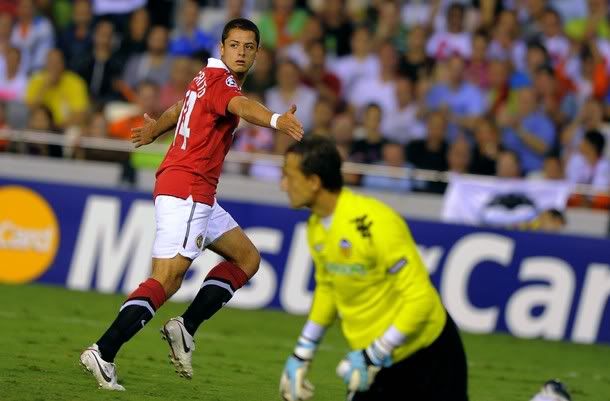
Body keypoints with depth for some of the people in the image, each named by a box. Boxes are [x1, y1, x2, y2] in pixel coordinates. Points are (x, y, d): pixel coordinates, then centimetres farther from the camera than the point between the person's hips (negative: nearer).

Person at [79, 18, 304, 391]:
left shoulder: (208, 79, 18)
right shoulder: (220, 80, -12)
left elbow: (177, 111, 39)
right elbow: (241, 106, -36)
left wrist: (154, 130, 60)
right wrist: (276, 120, -57)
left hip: (199, 196, 10)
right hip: (186, 189, -10)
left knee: (247, 257, 14)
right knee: (166, 279, -16)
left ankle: (186, 328, 3)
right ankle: (103, 352, -20)